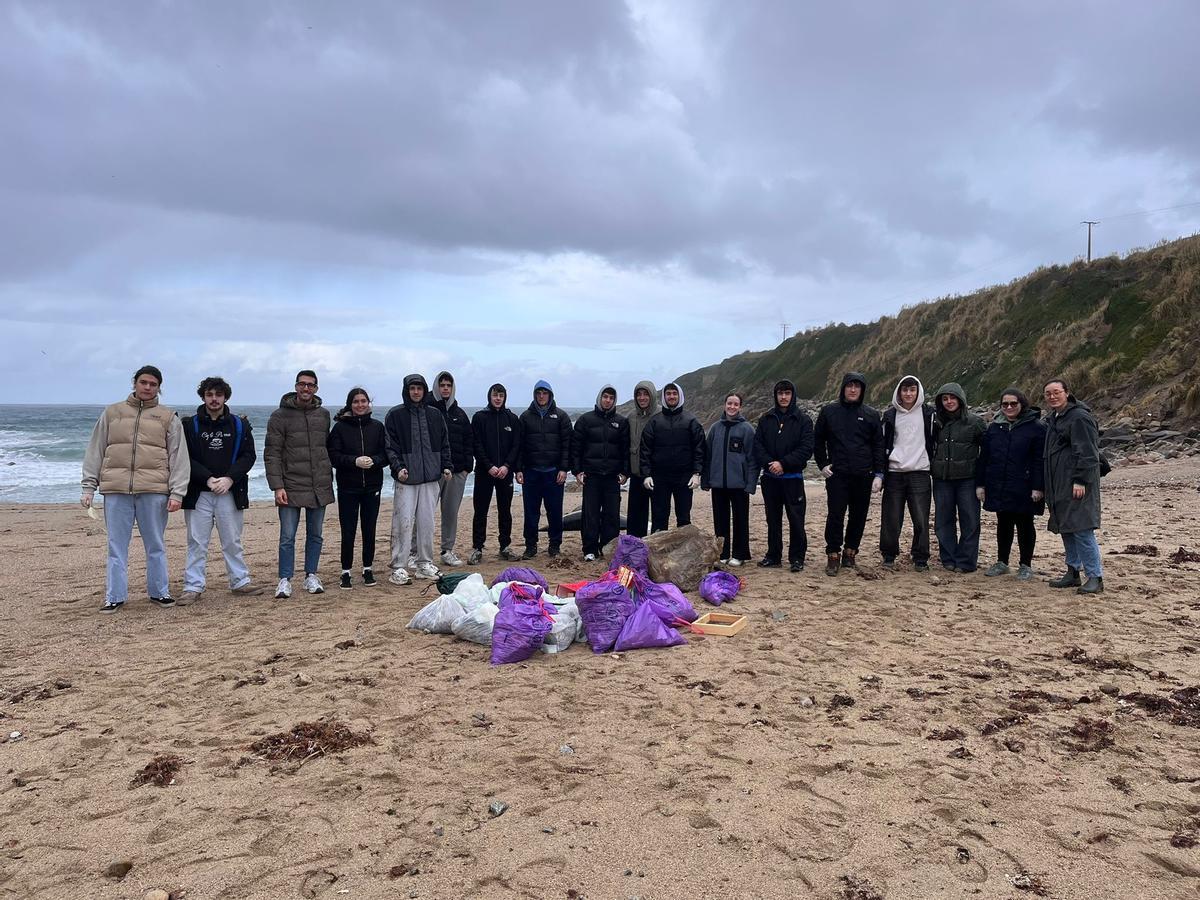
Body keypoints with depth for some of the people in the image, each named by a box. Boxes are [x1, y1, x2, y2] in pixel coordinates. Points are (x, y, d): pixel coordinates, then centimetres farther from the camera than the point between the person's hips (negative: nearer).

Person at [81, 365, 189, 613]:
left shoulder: (168, 418, 8)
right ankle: (115, 596, 13)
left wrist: (177, 492, -5)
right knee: (117, 545, 5)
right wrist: (88, 487, 7)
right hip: (116, 490, 1)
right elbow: (95, 451, 12)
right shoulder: (112, 413, 12)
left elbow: (178, 457, 3)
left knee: (155, 545, 7)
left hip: (153, 490, -1)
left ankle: (159, 592, 17)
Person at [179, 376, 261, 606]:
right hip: (198, 492, -1)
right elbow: (185, 458, -3)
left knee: (233, 541, 9)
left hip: (230, 492, 1)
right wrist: (208, 479, -15)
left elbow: (249, 455, 2)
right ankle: (193, 587, 9)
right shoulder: (190, 425, 3)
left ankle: (240, 582, 17)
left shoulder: (239, 425, 7)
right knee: (197, 543, 3)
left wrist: (230, 478, -12)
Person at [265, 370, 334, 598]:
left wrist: (329, 479, 12)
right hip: (291, 488, -4)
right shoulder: (280, 416, -3)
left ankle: (311, 576, 22)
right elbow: (272, 454, -6)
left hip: (320, 487, 4)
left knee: (316, 535, 11)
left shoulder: (323, 414, 9)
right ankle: (285, 580, 10)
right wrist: (277, 486, -13)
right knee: (287, 537, 1)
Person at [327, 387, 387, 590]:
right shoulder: (340, 427, 0)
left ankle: (368, 569, 20)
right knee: (348, 532, 0)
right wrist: (355, 461, -20)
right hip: (347, 487, -2)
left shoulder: (377, 426, 6)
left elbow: (386, 454, 4)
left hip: (372, 486, 2)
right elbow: (333, 456, -6)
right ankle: (346, 573, 11)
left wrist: (373, 460, -16)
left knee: (369, 530, 7)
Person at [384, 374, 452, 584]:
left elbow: (444, 444, 15)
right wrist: (398, 467, -15)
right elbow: (390, 446, -2)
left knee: (427, 522, 7)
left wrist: (446, 466, 4)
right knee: (403, 522, -6)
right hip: (406, 478, -3)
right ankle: (398, 568, 0)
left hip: (431, 476, 3)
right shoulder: (395, 415, 2)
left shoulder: (435, 414, 12)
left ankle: (425, 564, 17)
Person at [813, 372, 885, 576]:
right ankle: (833, 556, 2)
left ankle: (850, 553, 20)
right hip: (836, 475, -1)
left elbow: (878, 445, 6)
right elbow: (817, 440, 12)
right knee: (835, 516, -5)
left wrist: (879, 474, -2)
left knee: (859, 517, 7)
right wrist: (822, 464, 2)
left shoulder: (871, 414, 7)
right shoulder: (828, 411, 6)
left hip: (863, 476, 2)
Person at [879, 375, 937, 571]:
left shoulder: (928, 413, 5)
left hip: (919, 473, -1)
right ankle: (889, 555, 16)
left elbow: (934, 441, 10)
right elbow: (883, 443, 11)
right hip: (894, 473, 1)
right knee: (891, 518, 2)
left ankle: (920, 559, 8)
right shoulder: (890, 414, 7)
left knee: (921, 519, -2)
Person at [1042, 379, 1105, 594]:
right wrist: (1049, 487, 20)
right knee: (1065, 529, 13)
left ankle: (1095, 577, -7)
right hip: (1059, 485, 10)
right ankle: (1073, 572, 21)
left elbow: (1086, 453, -16)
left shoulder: (1079, 417, -11)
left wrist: (1080, 481, -21)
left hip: (1078, 484, -10)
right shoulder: (1053, 419, 19)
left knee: (1081, 529, -11)